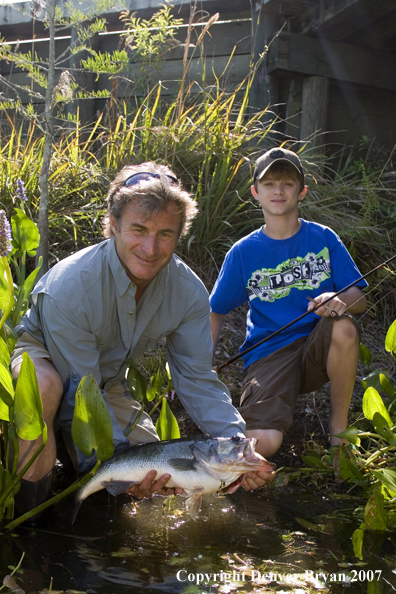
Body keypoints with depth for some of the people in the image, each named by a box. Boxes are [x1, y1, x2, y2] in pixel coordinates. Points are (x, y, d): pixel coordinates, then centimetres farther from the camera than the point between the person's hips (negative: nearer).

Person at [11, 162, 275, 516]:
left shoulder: (189, 291, -20)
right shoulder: (68, 286, -35)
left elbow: (197, 378, -16)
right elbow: (82, 392, -31)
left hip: (107, 379, 6)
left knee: (153, 470, -6)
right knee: (44, 384, -41)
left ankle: (71, 447, 21)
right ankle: (27, 503, -21)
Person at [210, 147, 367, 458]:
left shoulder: (323, 238, 4)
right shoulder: (243, 253, 4)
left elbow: (360, 299, 1)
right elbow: (215, 312, 9)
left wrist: (339, 300, -23)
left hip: (318, 350, 2)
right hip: (269, 355, -2)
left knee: (344, 327, -36)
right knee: (262, 443, -30)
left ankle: (339, 427, -13)